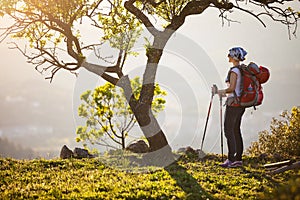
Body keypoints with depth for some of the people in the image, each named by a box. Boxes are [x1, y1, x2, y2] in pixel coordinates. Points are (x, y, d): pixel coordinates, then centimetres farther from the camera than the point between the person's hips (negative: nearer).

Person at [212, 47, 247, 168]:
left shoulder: (234, 71, -14)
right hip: (241, 103, 9)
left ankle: (231, 160, -8)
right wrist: (225, 93, 23)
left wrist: (218, 91, -6)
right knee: (236, 130, 12)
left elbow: (232, 88, -20)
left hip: (233, 103, -9)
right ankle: (238, 159, 12)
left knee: (229, 130, -6)